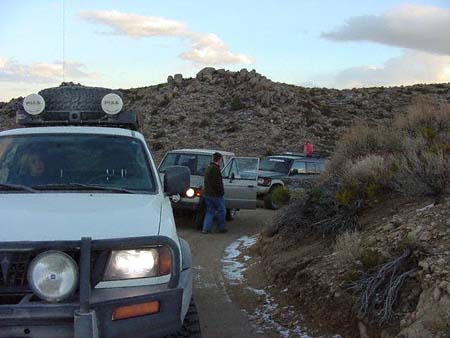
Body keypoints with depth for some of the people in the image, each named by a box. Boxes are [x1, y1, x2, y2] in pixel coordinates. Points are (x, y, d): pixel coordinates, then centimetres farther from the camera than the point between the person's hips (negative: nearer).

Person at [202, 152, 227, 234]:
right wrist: (221, 192, -13)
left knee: (209, 212, 11)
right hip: (216, 195, -9)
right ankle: (221, 228, 13)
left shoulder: (208, 168, 14)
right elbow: (217, 183, -21)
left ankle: (206, 229, 6)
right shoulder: (216, 169, -17)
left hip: (206, 193, 9)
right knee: (222, 211, 5)